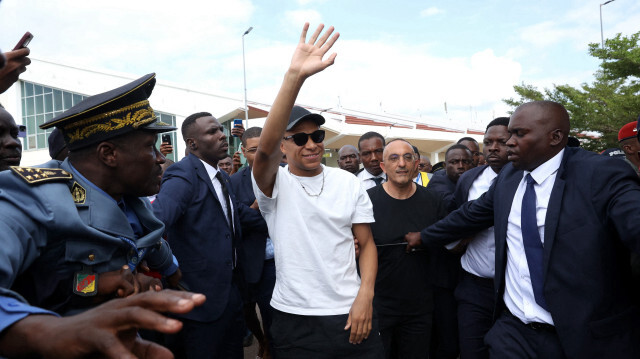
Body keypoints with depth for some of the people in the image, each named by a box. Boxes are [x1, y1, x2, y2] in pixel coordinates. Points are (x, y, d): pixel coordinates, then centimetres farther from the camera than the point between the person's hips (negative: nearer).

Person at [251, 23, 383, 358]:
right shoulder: (275, 185, -6)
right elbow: (265, 149, -28)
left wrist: (365, 295, -10)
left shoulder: (348, 182, 3)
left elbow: (366, 243, 5)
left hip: (352, 314, 2)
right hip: (295, 320, -2)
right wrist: (294, 76, -37)